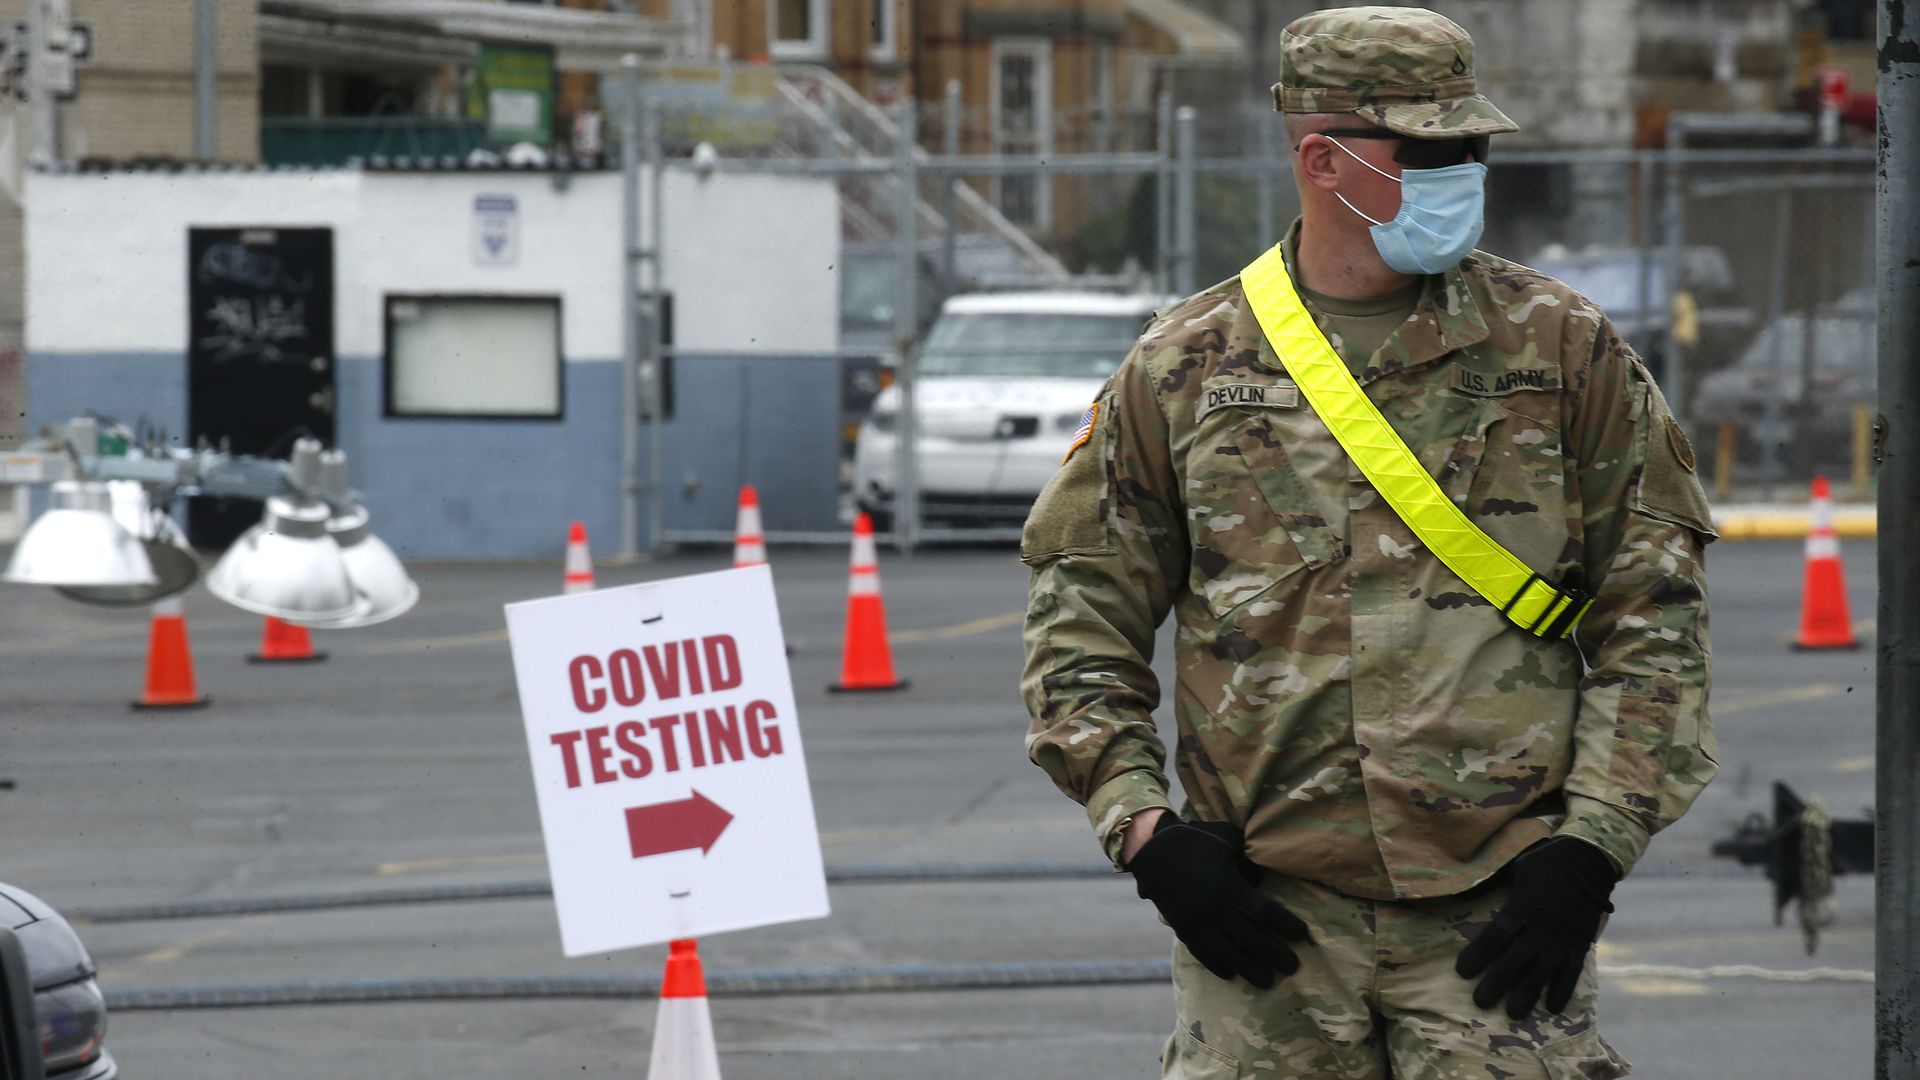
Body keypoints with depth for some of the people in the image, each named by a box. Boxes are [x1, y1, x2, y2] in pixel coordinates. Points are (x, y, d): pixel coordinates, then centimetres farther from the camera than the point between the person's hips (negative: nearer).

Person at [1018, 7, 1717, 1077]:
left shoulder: (1563, 348, 5)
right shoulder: (1185, 367, 7)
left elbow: (1655, 614, 6)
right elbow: (1082, 607, 12)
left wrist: (1590, 848, -3)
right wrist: (1146, 829, 0)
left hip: (1497, 920, -1)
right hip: (1265, 920, 1)